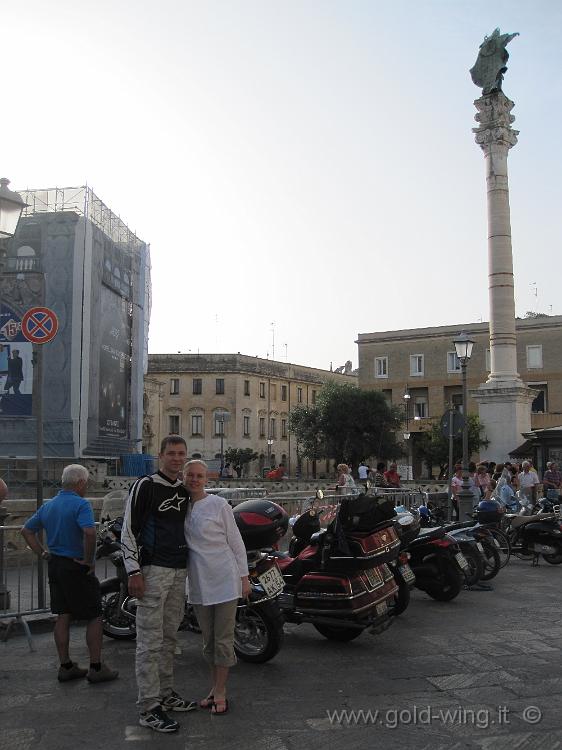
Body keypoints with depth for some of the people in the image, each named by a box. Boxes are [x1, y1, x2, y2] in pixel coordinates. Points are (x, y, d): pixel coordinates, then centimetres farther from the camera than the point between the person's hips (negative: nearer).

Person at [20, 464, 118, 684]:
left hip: (55, 565, 8)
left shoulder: (48, 505, 9)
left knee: (63, 616, 13)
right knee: (94, 616, 3)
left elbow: (26, 530, 17)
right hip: (77, 567, -8)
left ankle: (66, 666, 19)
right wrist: (88, 560, -19)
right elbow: (89, 532, -32)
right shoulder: (81, 504, -17)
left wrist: (43, 553, 12)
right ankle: (96, 668, 7)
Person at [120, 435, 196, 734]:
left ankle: (165, 694, 25)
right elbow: (128, 530, -10)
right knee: (150, 641, -5)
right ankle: (148, 709, 1)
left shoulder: (185, 491, 14)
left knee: (169, 638, 14)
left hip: (179, 572, 7)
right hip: (153, 570, -7)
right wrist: (134, 571, -16)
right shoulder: (145, 486, -7)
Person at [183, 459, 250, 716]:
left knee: (223, 640, 1)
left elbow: (236, 542, -4)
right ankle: (215, 688, 26)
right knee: (208, 640, 13)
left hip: (225, 581, -4)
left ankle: (220, 693, 13)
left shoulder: (219, 505, -8)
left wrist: (244, 577, -4)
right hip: (198, 584, 4)